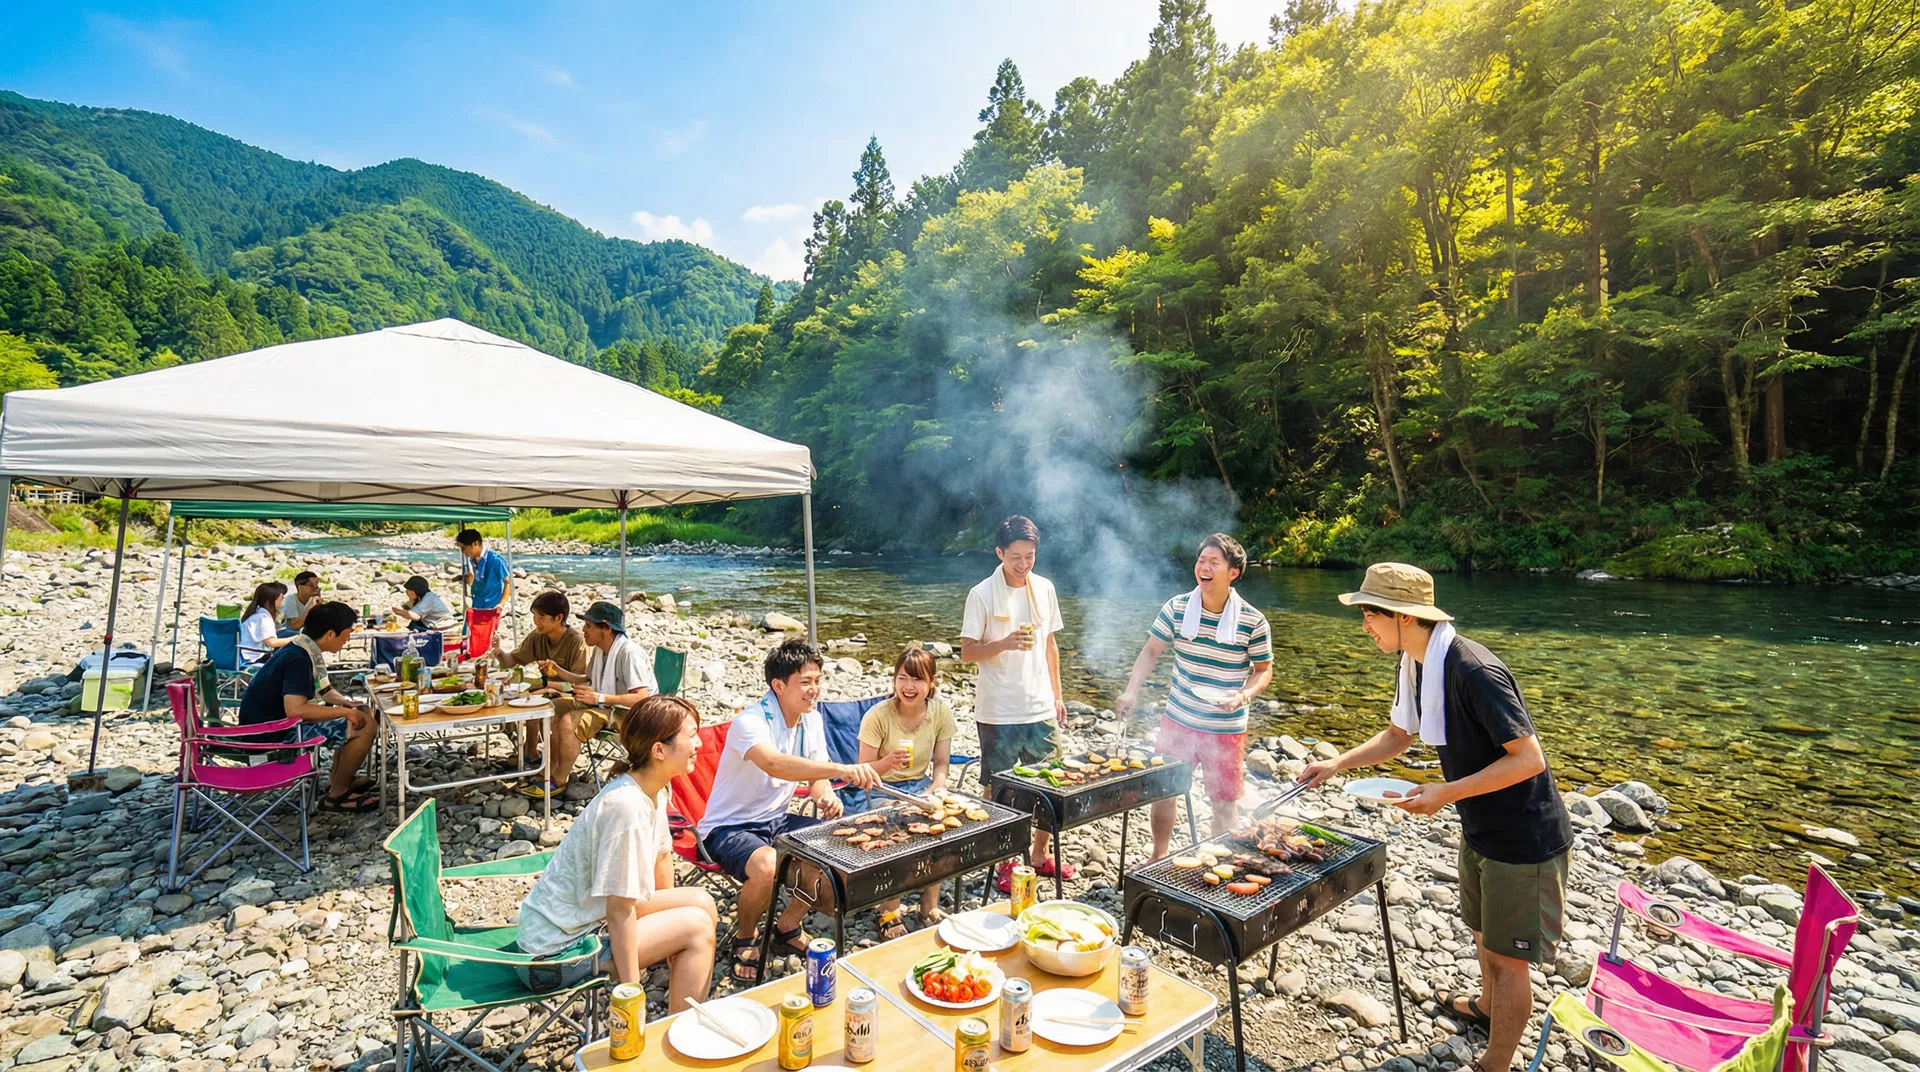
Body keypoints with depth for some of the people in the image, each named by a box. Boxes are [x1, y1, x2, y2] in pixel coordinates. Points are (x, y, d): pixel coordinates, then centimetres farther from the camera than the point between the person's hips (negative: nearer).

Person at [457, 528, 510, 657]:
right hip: (474, 610, 7)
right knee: (473, 650, 10)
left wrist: (501, 603, -11)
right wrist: (468, 577, -6)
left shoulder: (495, 559, -13)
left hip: (490, 611, -6)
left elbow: (509, 582, -8)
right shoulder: (471, 561, 7)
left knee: (486, 649, -3)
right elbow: (470, 587, 14)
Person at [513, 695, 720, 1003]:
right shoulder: (626, 806, -30)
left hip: (588, 916, 9)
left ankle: (684, 1002, 19)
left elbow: (662, 856, 11)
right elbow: (620, 912, -25)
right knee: (697, 926, -11)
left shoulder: (654, 790, -3)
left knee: (702, 903, 5)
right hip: (558, 947, -9)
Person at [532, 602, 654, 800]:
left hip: (628, 713, -10)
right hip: (605, 704, 10)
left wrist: (599, 697, -32)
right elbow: (588, 679, 20)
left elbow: (641, 698, -31)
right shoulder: (600, 649, 4)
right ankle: (553, 767, 14)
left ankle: (558, 781, -5)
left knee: (568, 722, -25)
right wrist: (558, 671, 7)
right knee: (554, 707, 9)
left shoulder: (629, 653, -25)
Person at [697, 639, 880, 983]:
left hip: (776, 820, 7)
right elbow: (774, 764, -47)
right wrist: (841, 769, -58)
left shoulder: (812, 720, -1)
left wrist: (827, 796, -19)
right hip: (729, 827, -7)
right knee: (766, 865, -36)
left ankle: (788, 927, 11)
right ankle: (746, 938, -2)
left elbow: (816, 777, 6)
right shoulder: (751, 722, -26)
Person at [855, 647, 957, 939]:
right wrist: (889, 761, -32)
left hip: (921, 786, 3)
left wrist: (936, 789, -19)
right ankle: (889, 913, -7)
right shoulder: (878, 716, -17)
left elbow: (941, 764, 2)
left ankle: (930, 906, -2)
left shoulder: (941, 711, -7)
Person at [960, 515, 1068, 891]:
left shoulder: (1044, 588, 4)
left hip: (1041, 708, 4)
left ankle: (1040, 854, 33)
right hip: (998, 713, -4)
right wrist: (1005, 643, -25)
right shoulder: (982, 595, -10)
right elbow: (966, 651, -9)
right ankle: (1005, 861, 26)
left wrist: (1057, 694, 13)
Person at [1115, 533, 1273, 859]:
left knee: (1224, 803, 9)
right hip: (1178, 719, 2)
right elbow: (1150, 651, 2)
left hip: (1226, 728, -2)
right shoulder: (1176, 608, -7)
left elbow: (1264, 670, -1)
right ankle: (1158, 857, 36)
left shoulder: (1253, 621, -12)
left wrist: (1243, 696, -20)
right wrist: (1131, 691, -11)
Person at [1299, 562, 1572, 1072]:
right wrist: (1337, 763, -1)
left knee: (1507, 956, 6)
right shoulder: (1415, 665, -2)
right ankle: (1488, 1007, 53)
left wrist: (1446, 793, -28)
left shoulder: (1474, 672, -30)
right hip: (1480, 829, 9)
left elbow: (1530, 759, -28)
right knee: (1483, 932, 28)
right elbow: (1398, 735, 11)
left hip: (1524, 839, -9)